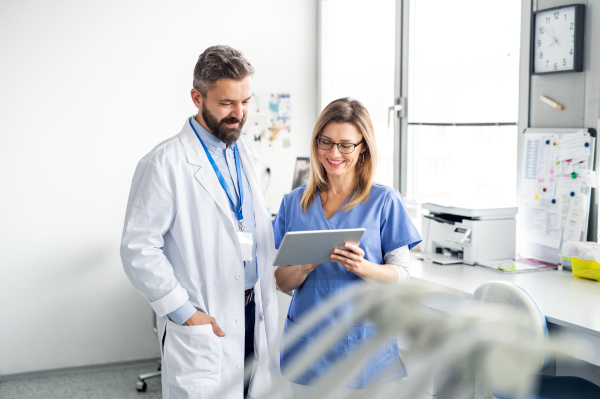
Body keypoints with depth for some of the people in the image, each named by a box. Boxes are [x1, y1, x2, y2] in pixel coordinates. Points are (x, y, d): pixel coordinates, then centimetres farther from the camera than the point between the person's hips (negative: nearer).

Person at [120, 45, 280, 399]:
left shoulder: (247, 156, 11)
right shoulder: (165, 164, -12)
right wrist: (183, 312, -16)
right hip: (203, 326, -6)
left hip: (256, 316, 7)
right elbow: (138, 250, -14)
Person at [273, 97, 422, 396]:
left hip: (365, 344, -2)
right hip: (307, 343, 2)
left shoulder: (385, 201, -3)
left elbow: (401, 274, -4)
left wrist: (362, 267, -23)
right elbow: (282, 282, 3)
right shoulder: (294, 202, 4)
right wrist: (305, 265, -19)